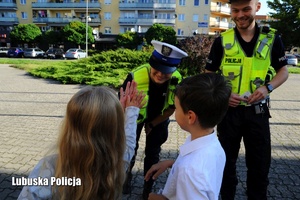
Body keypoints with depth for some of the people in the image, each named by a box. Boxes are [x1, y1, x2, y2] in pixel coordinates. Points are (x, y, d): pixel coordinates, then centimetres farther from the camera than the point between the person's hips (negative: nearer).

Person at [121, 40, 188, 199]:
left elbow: (172, 108, -12)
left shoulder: (177, 80, -29)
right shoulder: (135, 77, -40)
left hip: (158, 118, 2)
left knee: (153, 153, 12)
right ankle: (127, 175, 47)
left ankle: (148, 186, 35)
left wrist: (151, 125, -5)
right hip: (135, 116, -1)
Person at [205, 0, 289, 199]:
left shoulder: (272, 38, -1)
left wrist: (267, 87, -13)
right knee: (227, 161, 14)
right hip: (229, 110, 0)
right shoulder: (222, 40, -3)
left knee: (260, 163, 12)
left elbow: (283, 71, 6)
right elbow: (208, 75, 2)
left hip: (258, 110, 1)